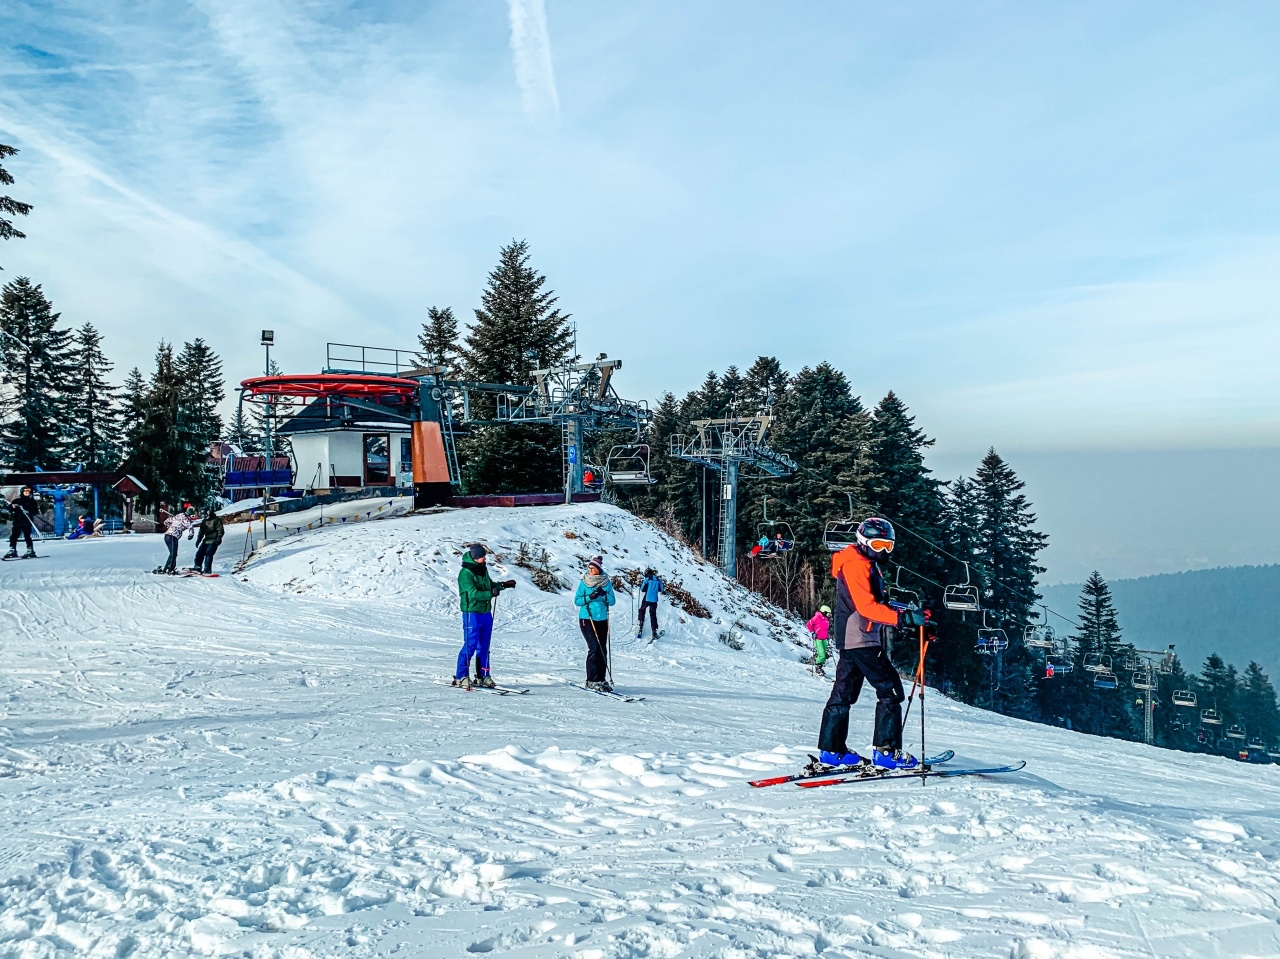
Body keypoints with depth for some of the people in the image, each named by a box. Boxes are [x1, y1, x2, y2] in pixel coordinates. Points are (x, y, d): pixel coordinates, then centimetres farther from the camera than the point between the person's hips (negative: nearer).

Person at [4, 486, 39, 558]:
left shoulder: (32, 501, 6)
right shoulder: (16, 501, 12)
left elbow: (36, 511, 0)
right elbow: (10, 510, 8)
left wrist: (29, 512, -17)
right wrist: (12, 506, -13)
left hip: (27, 522, -4)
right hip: (17, 522, 4)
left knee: (27, 536, -11)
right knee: (13, 536, 2)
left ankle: (30, 551, -6)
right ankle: (12, 551, 11)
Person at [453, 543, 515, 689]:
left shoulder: (483, 569, 11)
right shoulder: (465, 573, -15)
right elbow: (472, 593, -25)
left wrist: (503, 585, 16)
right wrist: (490, 593, -30)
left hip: (486, 613, 8)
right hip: (472, 613, -8)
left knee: (484, 646, 11)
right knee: (470, 645, -6)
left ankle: (483, 676, 18)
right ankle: (461, 677, 2)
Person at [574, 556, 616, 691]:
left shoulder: (606, 582, 5)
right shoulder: (584, 582, 0)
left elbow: (612, 601, 4)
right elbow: (577, 601, -1)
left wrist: (604, 594, -14)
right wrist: (590, 597, -16)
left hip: (602, 620, 3)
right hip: (587, 619, -3)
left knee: (603, 650, 3)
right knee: (594, 648, -12)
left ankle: (601, 679, 12)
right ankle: (592, 681, -7)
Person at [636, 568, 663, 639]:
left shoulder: (647, 579, -4)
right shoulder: (658, 580, 6)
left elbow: (642, 589, -4)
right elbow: (662, 590, 12)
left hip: (647, 599, -3)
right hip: (654, 600, 3)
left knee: (642, 610, 22)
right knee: (653, 615, 6)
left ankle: (640, 625, 15)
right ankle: (654, 631, -2)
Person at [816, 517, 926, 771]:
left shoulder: (867, 565, 19)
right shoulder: (855, 565, -14)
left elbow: (876, 604, 21)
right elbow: (866, 607, -23)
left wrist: (911, 616, 11)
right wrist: (904, 618, -29)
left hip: (852, 640, 11)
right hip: (859, 639, -11)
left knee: (843, 693, 11)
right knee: (890, 690, -8)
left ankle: (830, 749, 16)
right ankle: (886, 750, -7)